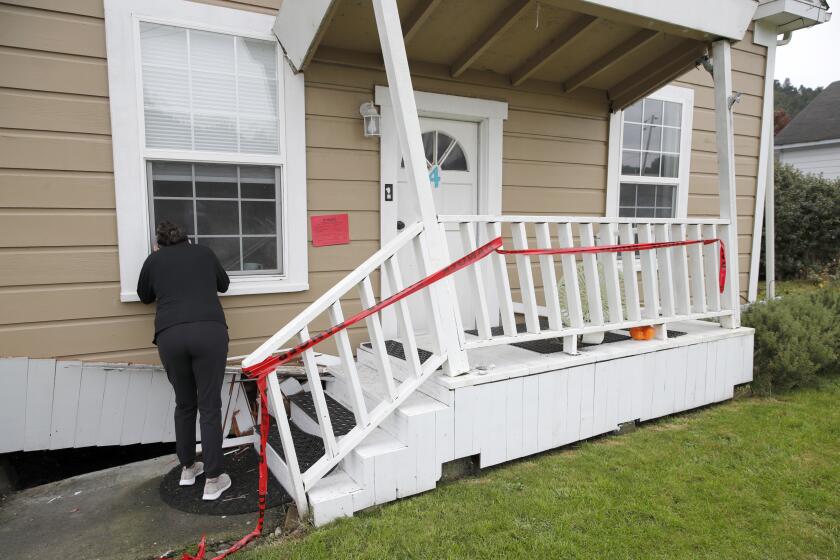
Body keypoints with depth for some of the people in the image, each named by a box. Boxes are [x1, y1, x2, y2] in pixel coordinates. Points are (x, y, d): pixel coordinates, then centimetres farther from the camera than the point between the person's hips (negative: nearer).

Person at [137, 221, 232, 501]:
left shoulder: (154, 260, 18)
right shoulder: (204, 252, 19)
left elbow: (144, 296, 33)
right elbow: (224, 284, 32)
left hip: (170, 335, 1)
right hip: (209, 331, -1)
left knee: (184, 404, 19)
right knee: (210, 406, 3)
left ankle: (188, 468, 31)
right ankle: (213, 480, 5)